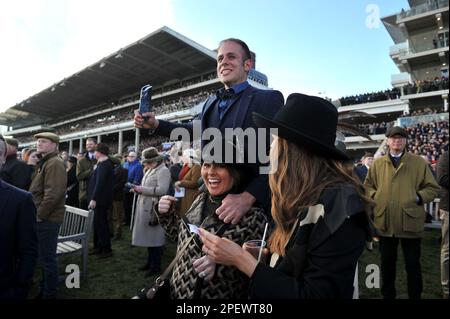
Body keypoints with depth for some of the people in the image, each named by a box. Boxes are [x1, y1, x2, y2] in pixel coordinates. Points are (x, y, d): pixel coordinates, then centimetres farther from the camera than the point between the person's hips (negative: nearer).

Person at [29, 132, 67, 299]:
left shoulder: (55, 163, -17)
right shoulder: (45, 162, 17)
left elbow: (53, 194, -25)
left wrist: (39, 215, -17)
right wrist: (37, 213, 14)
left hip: (47, 218, -10)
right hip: (43, 217, 10)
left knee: (47, 258, 2)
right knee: (45, 256, 20)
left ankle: (49, 294, 16)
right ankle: (45, 287, 35)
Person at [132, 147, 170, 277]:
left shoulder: (163, 171, -12)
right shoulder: (150, 171, 16)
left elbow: (162, 190, -22)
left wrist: (142, 189, -16)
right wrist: (139, 189, 4)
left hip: (155, 208, -9)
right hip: (146, 208, 9)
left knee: (155, 237, 1)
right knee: (148, 236, 16)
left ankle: (156, 266, 13)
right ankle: (150, 262, 30)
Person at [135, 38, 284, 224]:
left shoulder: (269, 99, -8)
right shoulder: (211, 103, 12)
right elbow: (194, 129, 26)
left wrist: (248, 197, -29)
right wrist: (155, 124, 12)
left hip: (254, 204, -5)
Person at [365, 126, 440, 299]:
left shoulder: (419, 162, 2)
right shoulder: (377, 163, 6)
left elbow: (432, 188, 3)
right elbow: (368, 185, 13)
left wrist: (418, 198, -12)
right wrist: (375, 197, -3)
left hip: (410, 222, -1)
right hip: (385, 222, 2)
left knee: (413, 264, 11)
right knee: (387, 263, 16)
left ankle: (415, 296, 30)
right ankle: (387, 295, 33)